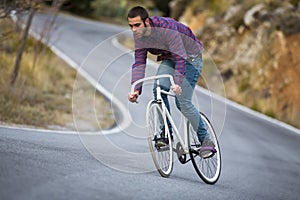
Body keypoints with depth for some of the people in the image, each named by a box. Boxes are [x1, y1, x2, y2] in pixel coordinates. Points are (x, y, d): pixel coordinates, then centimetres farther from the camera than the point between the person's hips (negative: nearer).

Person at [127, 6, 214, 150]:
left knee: (183, 102, -15)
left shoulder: (167, 27, -33)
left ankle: (206, 140, -3)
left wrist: (177, 83, -48)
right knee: (158, 89, -20)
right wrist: (136, 89, -23)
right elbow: (139, 63, -12)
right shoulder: (138, 35, -12)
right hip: (169, 58, 6)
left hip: (189, 58, -6)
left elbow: (180, 57, -37)